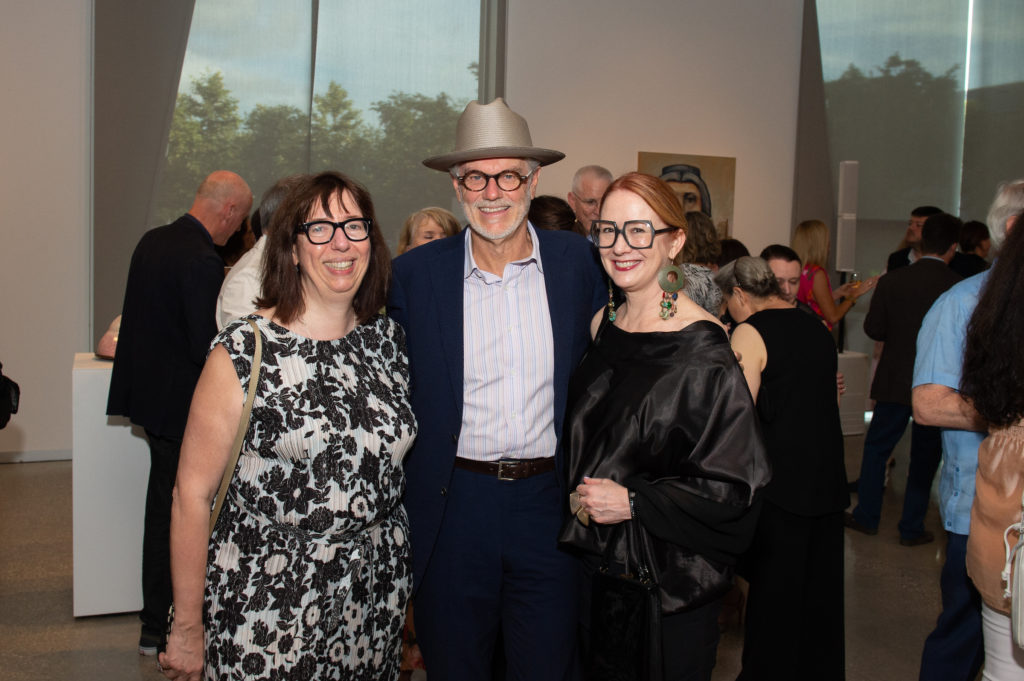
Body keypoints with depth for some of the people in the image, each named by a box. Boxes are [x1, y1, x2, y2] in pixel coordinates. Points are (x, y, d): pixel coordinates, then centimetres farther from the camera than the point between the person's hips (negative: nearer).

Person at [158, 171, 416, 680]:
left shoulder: (388, 339, 3)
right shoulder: (244, 353, -11)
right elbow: (193, 493, -10)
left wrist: (399, 586, 10)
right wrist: (187, 628, -7)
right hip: (268, 609, -4)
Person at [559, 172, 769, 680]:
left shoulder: (703, 349, -17)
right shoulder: (602, 325, 3)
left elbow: (737, 483, -17)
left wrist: (633, 502, -21)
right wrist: (582, 496, 5)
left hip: (672, 582, -6)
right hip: (594, 560, 6)